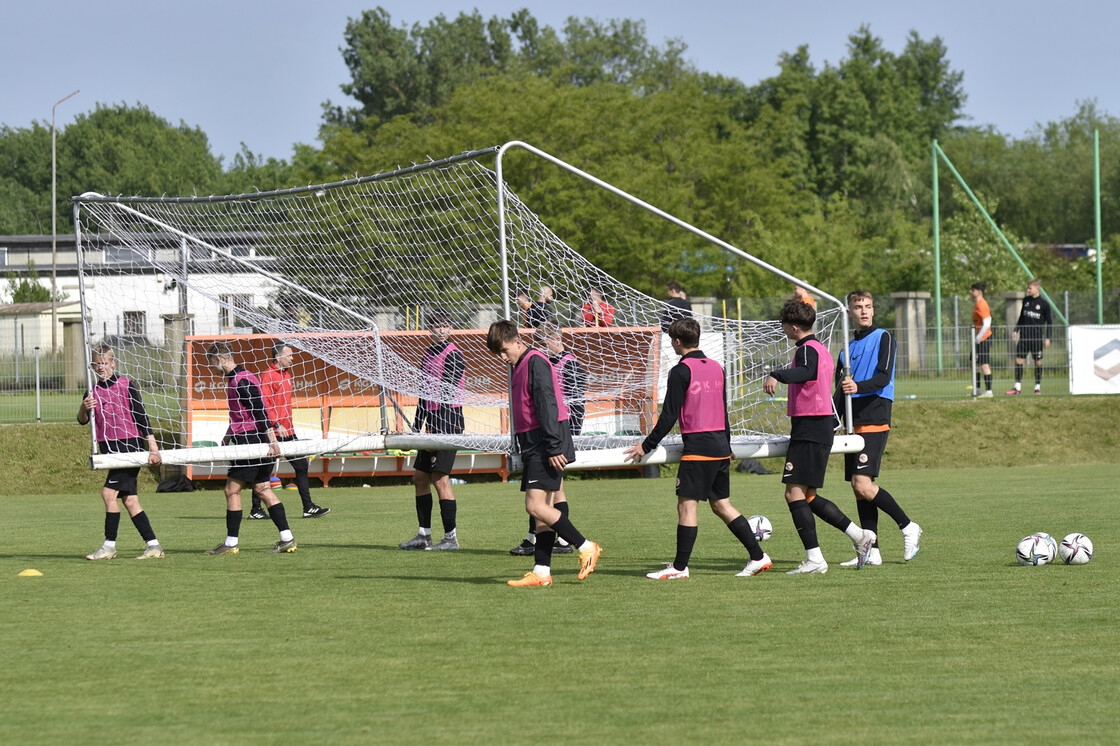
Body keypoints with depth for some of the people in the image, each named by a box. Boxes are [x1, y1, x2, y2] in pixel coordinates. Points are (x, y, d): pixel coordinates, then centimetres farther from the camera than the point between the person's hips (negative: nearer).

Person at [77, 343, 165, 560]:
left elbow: (141, 417, -6)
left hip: (130, 445, -6)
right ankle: (153, 546, 6)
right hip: (109, 448, 6)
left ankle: (109, 546, -9)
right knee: (129, 500, 4)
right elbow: (82, 421, 7)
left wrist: (153, 448, -11)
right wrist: (83, 408, -16)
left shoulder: (126, 385, -4)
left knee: (109, 492, -14)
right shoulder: (94, 392, 11)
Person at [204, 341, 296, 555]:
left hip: (249, 440, -10)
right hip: (258, 441, 10)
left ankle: (231, 543, 0)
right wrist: (228, 436, 33)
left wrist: (271, 439, -26)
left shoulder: (241, 381, -15)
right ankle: (287, 539, 5)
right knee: (262, 488, 9)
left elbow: (259, 410, -22)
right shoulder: (238, 379, 17)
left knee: (232, 489, -4)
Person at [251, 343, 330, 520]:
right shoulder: (267, 376, -12)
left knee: (301, 466, 5)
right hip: (273, 432, -9)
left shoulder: (287, 374, 15)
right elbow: (264, 404, -18)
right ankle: (256, 510, 8)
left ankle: (308, 508, 7)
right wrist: (277, 425, -24)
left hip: (287, 431, 9)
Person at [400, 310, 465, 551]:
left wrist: (437, 428, -21)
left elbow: (447, 395, -17)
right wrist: (418, 427, 19)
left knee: (440, 478, -12)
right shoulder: (428, 355, 17)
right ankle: (424, 535, 16)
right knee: (420, 477, 9)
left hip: (448, 421, -9)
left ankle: (451, 537, -9)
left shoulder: (453, 355, -10)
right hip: (432, 420, 9)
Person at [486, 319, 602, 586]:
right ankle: (541, 572, 5)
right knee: (542, 508, 6)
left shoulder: (535, 362, -11)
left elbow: (547, 405, -18)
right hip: (533, 447, 10)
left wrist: (553, 447, -23)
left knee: (535, 506, -15)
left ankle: (586, 547, -9)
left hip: (547, 446, -10)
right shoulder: (520, 365, 20)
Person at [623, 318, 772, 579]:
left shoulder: (681, 371, -10)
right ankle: (758, 557, 11)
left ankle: (679, 567, -5)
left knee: (686, 505, -4)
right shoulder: (716, 368, 12)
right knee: (721, 505, 14)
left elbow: (669, 415, -11)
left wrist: (647, 446, -4)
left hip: (698, 448, -8)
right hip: (721, 446, 8)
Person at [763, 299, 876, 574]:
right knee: (807, 497, 14)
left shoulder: (807, 349, -12)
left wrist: (776, 376, -55)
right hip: (823, 428, 10)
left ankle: (814, 559, -16)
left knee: (794, 493, -11)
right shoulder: (821, 350, 19)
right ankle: (860, 535, 15)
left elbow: (804, 372, -36)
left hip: (808, 429, -10)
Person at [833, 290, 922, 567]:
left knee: (863, 485, -18)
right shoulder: (848, 347, 20)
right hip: (855, 423, 7)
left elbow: (883, 377, -14)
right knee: (858, 487, 4)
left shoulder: (883, 338, -1)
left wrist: (858, 386, -32)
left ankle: (908, 526, -4)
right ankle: (871, 552, 6)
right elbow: (840, 392, 20)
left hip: (875, 421, -7)